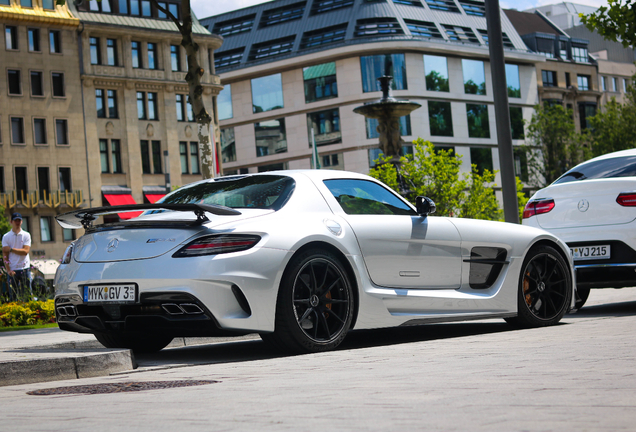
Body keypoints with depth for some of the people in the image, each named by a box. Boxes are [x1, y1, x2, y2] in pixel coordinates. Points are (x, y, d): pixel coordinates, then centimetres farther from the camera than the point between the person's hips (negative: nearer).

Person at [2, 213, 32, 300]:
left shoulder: (26, 235, 5)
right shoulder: (6, 237, 5)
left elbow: (25, 251, -7)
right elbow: (5, 254, -1)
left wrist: (11, 249, -9)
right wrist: (8, 270, -11)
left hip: (24, 269, 0)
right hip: (12, 270, 0)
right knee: (12, 295, 0)